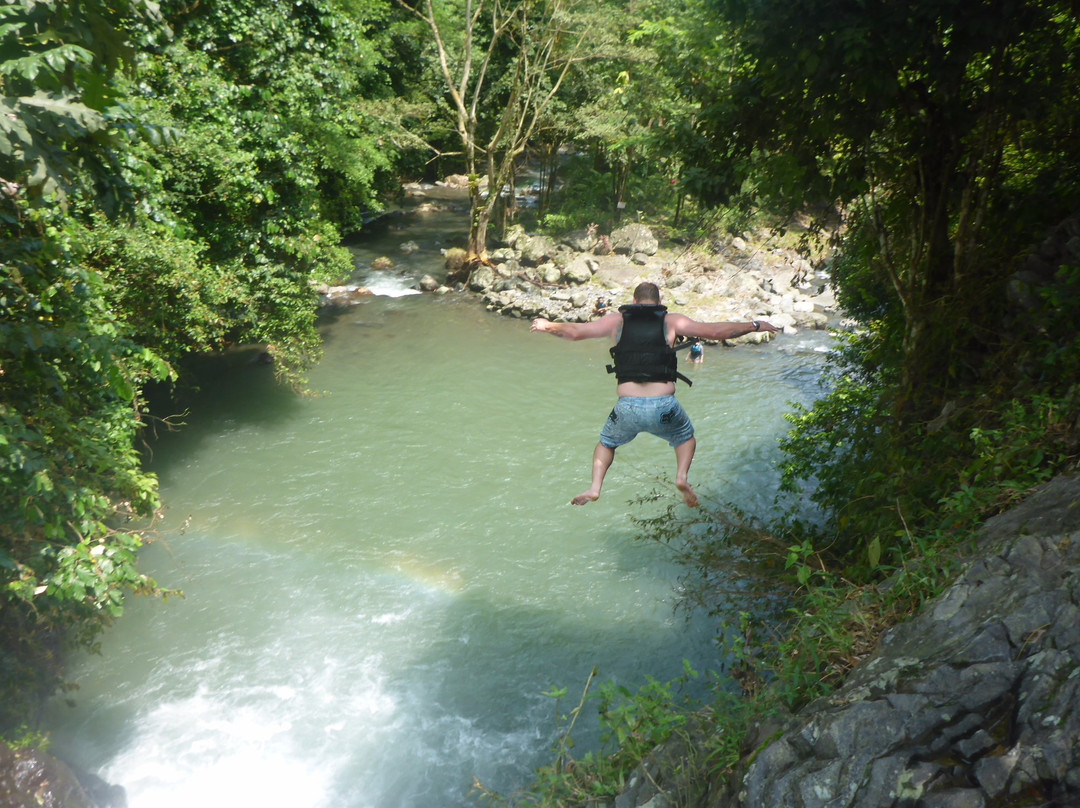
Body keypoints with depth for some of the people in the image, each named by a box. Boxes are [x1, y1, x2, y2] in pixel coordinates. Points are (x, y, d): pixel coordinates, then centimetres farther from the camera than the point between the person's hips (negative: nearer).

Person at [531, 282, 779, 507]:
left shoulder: (616, 320, 10)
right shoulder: (671, 321, 8)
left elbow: (575, 332, 9)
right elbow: (715, 331, 7)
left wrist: (547, 326, 28)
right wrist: (754, 326, 19)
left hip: (627, 407, 1)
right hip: (663, 407, -1)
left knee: (606, 442, 30)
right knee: (686, 436, 31)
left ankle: (594, 487, 10)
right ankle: (682, 476, 6)